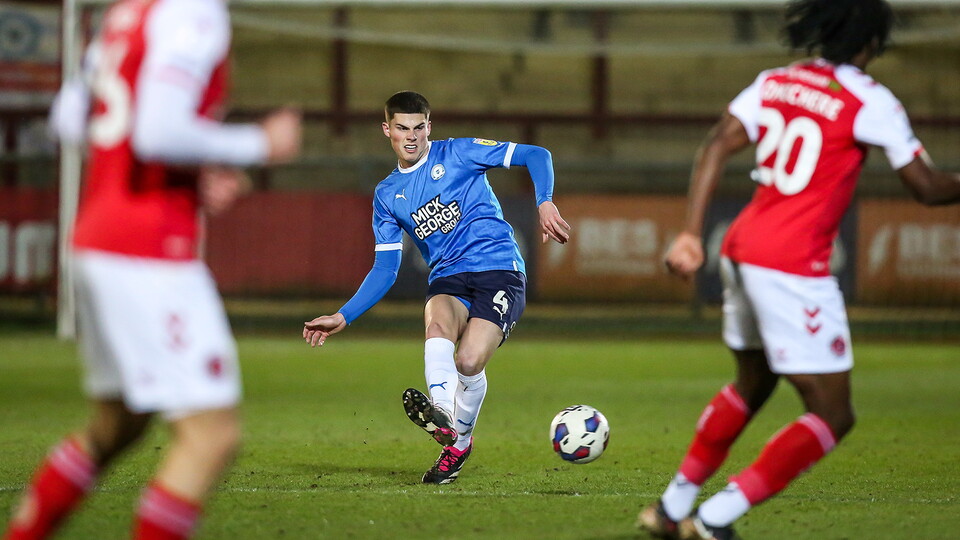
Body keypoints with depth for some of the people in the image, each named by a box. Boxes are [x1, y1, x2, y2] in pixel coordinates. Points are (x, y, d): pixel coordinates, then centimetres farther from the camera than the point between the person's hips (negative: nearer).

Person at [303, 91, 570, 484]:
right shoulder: (387, 195, 16)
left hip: (499, 268, -3)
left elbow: (536, 156, 1)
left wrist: (545, 204, -17)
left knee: (469, 361, -24)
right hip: (448, 278, 3)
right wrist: (343, 317, 8)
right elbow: (385, 270, 18)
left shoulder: (457, 154, 5)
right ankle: (441, 412, -56)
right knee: (437, 321, -34)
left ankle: (460, 439, 2)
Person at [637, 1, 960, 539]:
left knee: (753, 384, 29)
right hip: (795, 268, -8)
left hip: (742, 251, 8)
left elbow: (717, 146, 1)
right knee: (833, 415, 1)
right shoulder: (870, 102, -6)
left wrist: (691, 233, -2)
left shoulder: (775, 83, 11)